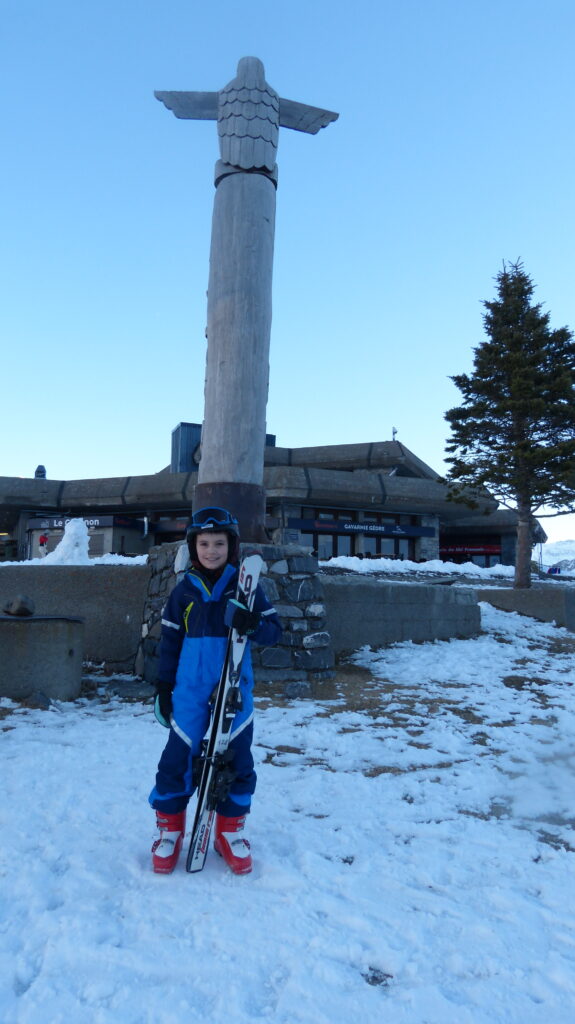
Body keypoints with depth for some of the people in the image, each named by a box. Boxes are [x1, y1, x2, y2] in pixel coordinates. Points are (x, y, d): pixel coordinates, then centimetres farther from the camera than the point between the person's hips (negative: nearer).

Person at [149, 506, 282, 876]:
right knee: (178, 758, 3)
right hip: (190, 692, 1)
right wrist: (163, 687, 6)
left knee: (238, 760, 7)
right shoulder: (184, 590, 2)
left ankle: (230, 832, 27)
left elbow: (275, 632, -4)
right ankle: (170, 830, 24)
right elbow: (170, 642, 8)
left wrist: (254, 624, -25)